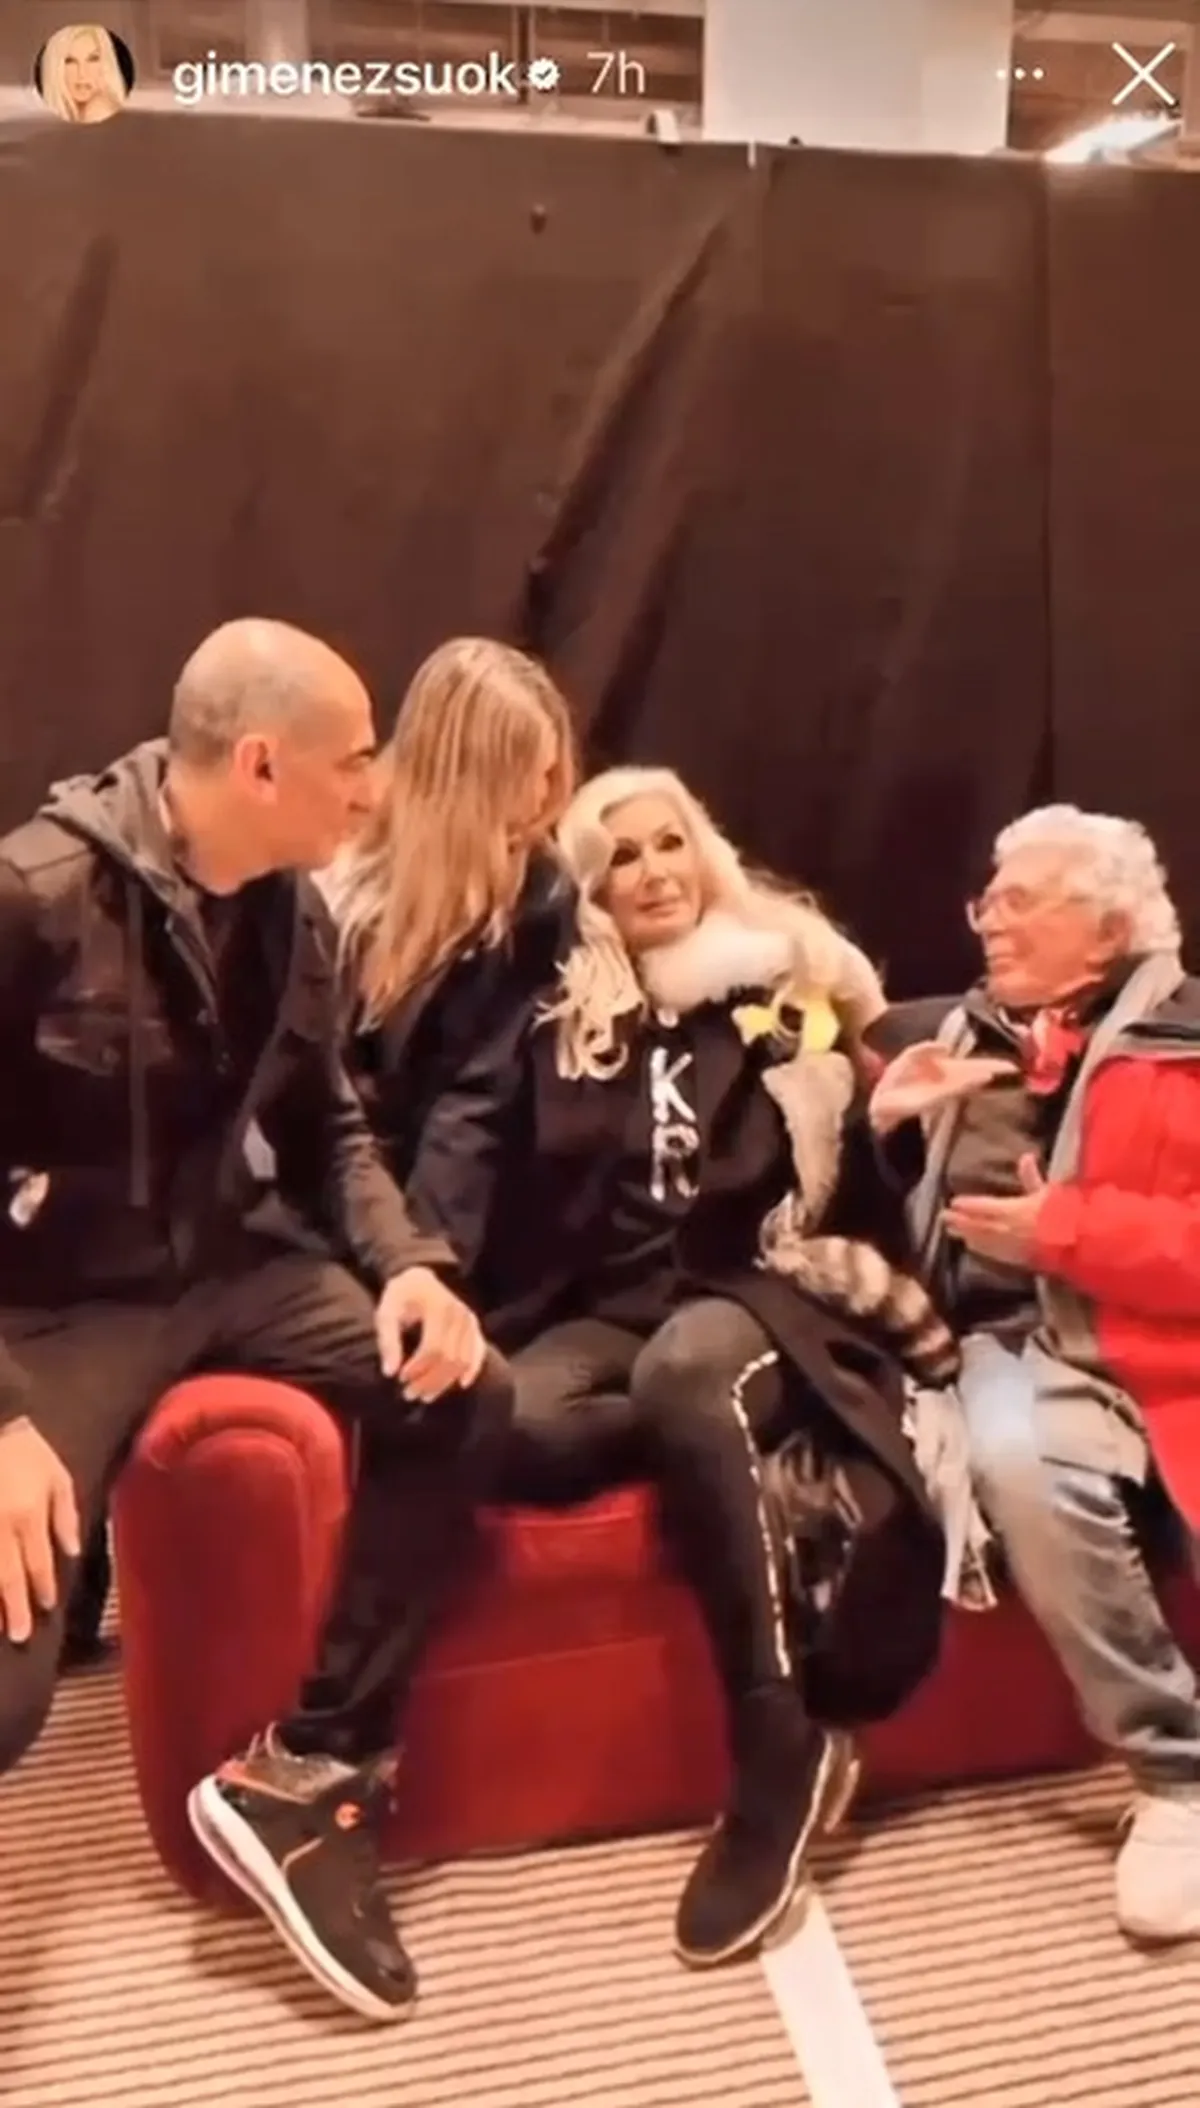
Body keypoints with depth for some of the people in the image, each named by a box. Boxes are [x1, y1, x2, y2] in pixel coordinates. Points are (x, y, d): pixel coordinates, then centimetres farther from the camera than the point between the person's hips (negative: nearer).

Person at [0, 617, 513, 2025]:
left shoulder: (290, 911, 2)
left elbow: (326, 1127, 10)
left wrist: (407, 1263, -8)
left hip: (219, 1260, 6)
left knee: (460, 1395, -12)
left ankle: (311, 1767, -1)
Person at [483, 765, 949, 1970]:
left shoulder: (790, 983, 11)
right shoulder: (565, 1025, 16)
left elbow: (859, 1181, 11)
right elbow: (530, 1206, 15)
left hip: (760, 1294, -2)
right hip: (611, 1308, 2)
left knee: (685, 1372, -39)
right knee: (509, 1425, -33)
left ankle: (777, 1746, -29)